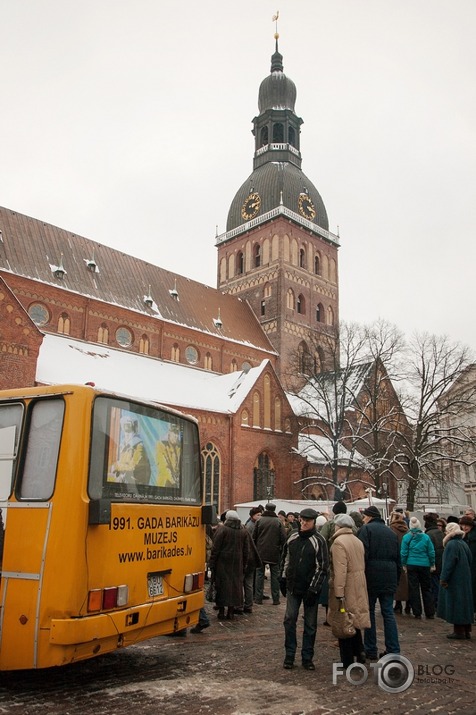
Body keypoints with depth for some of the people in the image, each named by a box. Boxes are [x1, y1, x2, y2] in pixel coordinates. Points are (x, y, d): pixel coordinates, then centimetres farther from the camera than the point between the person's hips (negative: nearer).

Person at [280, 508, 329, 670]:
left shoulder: (319, 541, -11)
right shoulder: (293, 538, 4)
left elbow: (322, 567, -12)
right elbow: (285, 559, 16)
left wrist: (313, 589, -15)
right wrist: (283, 578, 12)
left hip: (310, 590, -4)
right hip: (292, 587, 4)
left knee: (310, 625, 6)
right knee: (289, 620, 4)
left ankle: (307, 658, 18)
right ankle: (289, 655, 17)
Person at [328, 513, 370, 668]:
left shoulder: (338, 542, -17)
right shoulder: (358, 541, 9)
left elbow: (340, 570, -22)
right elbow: (361, 564, 11)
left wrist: (339, 594, -21)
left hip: (346, 586, -7)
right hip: (359, 585, 8)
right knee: (354, 618, 20)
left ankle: (347, 661, 12)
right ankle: (359, 651, 20)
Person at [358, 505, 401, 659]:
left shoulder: (366, 529, -4)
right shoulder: (391, 532, 15)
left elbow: (362, 554, -14)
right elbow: (398, 558, 18)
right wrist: (396, 579, 21)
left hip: (371, 577, -5)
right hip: (389, 578, 5)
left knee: (369, 611, 6)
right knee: (388, 613, 9)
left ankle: (370, 650, 12)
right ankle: (393, 650, 7)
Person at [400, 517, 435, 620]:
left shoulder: (406, 537, -7)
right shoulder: (426, 537, -6)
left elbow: (403, 552, -6)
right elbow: (431, 552, -3)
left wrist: (404, 564, 5)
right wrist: (432, 564, 8)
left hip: (411, 565, -1)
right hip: (424, 565, 1)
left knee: (414, 589, 6)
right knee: (426, 589, 12)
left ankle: (417, 613, 8)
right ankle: (430, 612, 14)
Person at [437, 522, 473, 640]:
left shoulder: (451, 545, -18)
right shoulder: (464, 544, 9)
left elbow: (448, 564, -20)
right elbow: (469, 562, 16)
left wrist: (444, 578, -15)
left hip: (454, 580, -9)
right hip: (465, 580, 9)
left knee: (456, 605, -1)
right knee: (464, 603, 14)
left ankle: (459, 631, 3)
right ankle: (467, 631, 21)